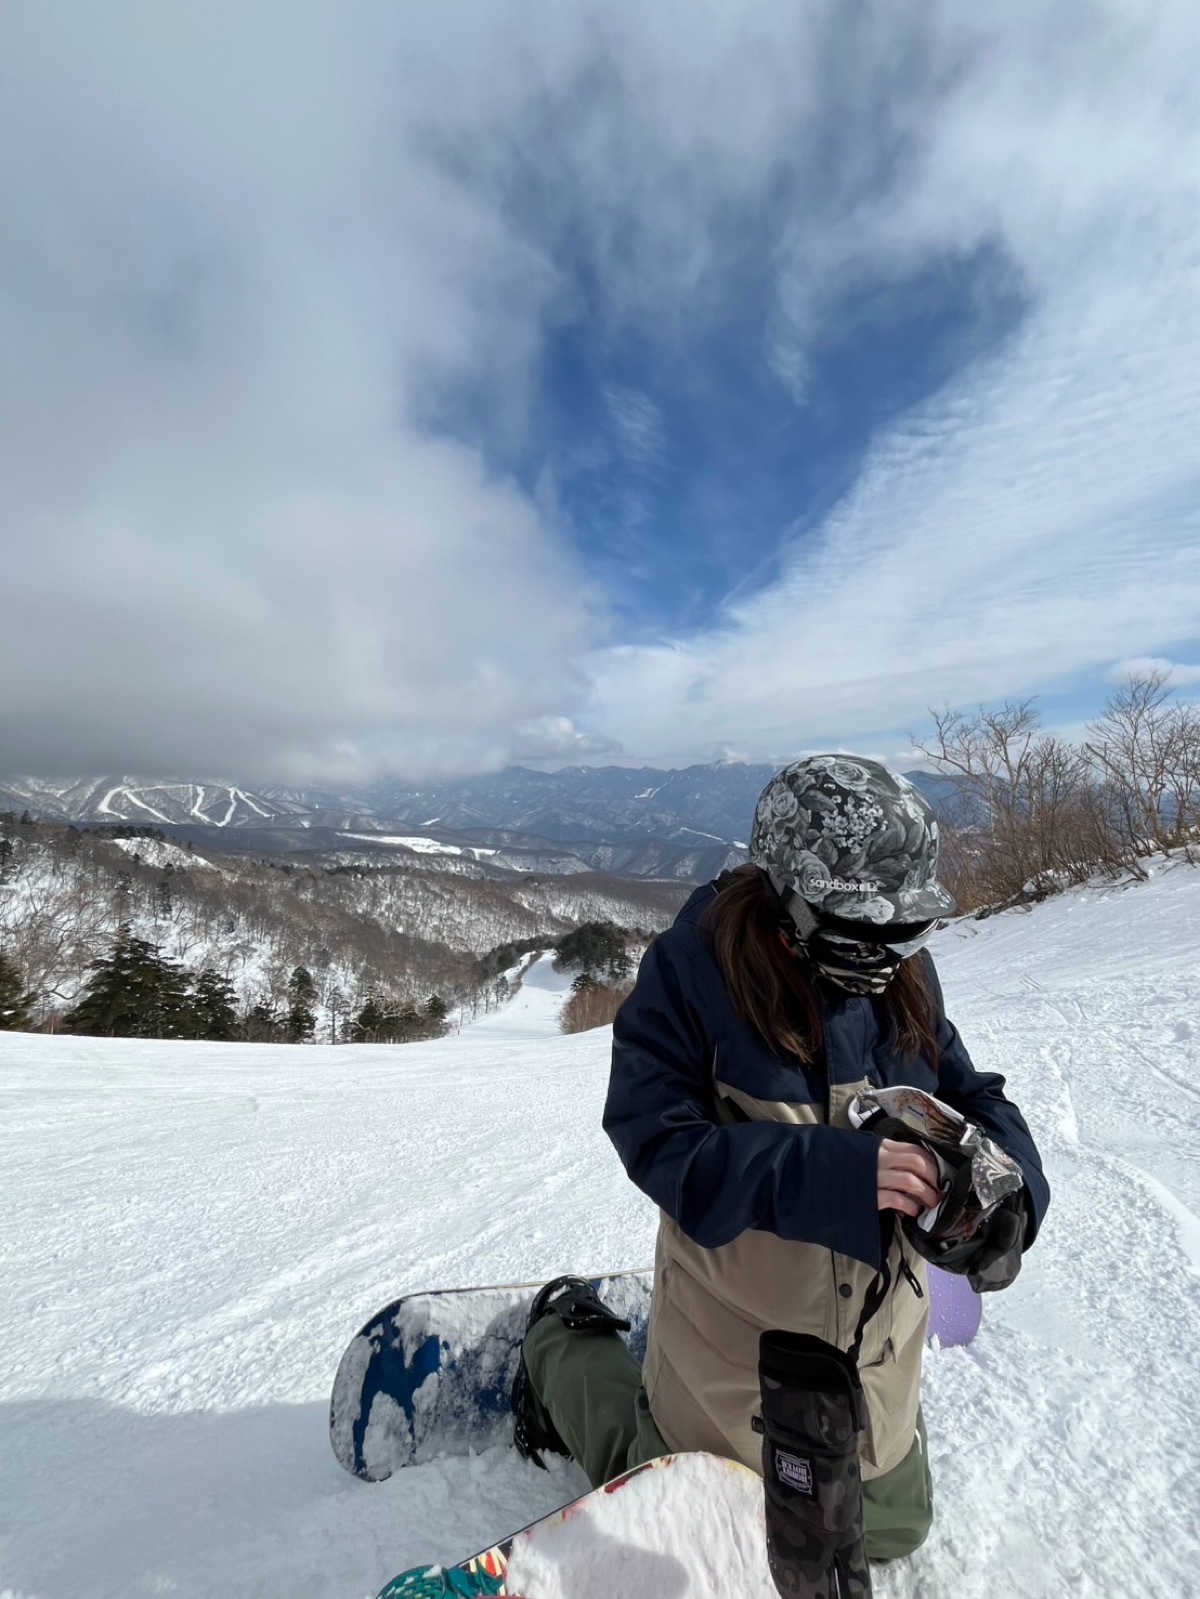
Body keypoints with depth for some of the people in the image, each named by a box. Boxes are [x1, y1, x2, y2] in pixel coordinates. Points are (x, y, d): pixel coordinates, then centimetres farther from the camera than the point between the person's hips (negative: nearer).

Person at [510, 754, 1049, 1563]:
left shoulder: (903, 972, -11)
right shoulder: (695, 965, -28)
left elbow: (967, 1094, -2)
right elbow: (658, 1138, -29)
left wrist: (1009, 1187, -23)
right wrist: (829, 1169, -39)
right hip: (735, 1333, -4)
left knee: (892, 1527, 28)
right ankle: (565, 1340, 44)